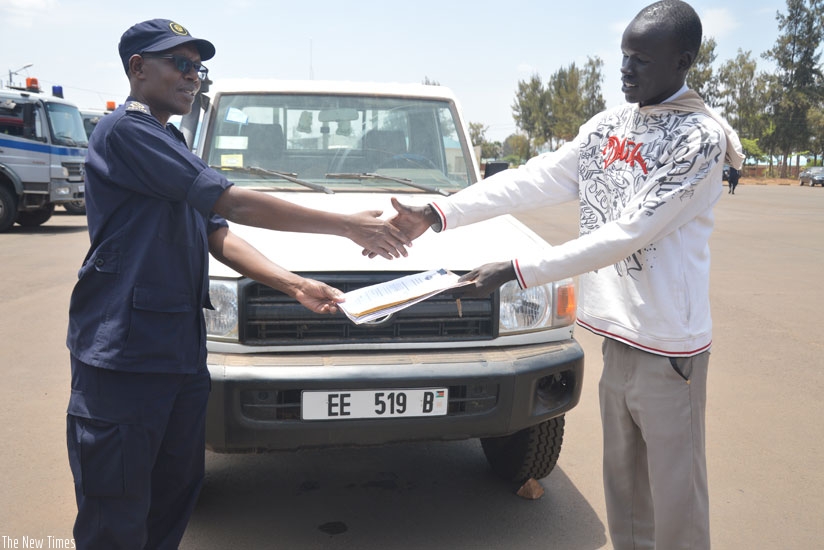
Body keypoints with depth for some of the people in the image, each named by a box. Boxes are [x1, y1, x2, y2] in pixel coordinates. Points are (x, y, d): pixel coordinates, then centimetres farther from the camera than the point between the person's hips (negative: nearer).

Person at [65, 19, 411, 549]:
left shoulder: (171, 148, 22)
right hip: (122, 354, -9)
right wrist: (349, 225, -14)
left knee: (175, 499, 14)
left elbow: (220, 238, 15)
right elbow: (235, 204, -17)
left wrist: (296, 285, 1)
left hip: (181, 354, 9)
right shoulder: (126, 131, -9)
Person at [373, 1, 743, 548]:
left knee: (675, 506, 3)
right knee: (623, 488, 17)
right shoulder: (608, 125, 9)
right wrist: (436, 213, -5)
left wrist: (514, 271, -23)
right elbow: (530, 180, 4)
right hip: (617, 337, 6)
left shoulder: (700, 138, -12)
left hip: (667, 348, -6)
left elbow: (627, 234, -20)